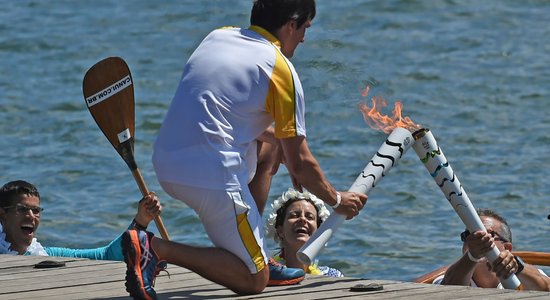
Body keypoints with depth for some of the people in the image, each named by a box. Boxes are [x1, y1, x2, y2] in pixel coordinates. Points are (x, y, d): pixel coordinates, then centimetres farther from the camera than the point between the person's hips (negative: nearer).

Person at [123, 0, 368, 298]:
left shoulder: (218, 36, 15)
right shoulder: (281, 69, -5)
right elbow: (301, 163, 0)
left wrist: (281, 148, 36)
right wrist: (337, 200, 17)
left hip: (165, 163, 8)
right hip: (211, 175, -8)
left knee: (270, 147, 30)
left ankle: (253, 258, 24)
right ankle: (157, 248, -13)